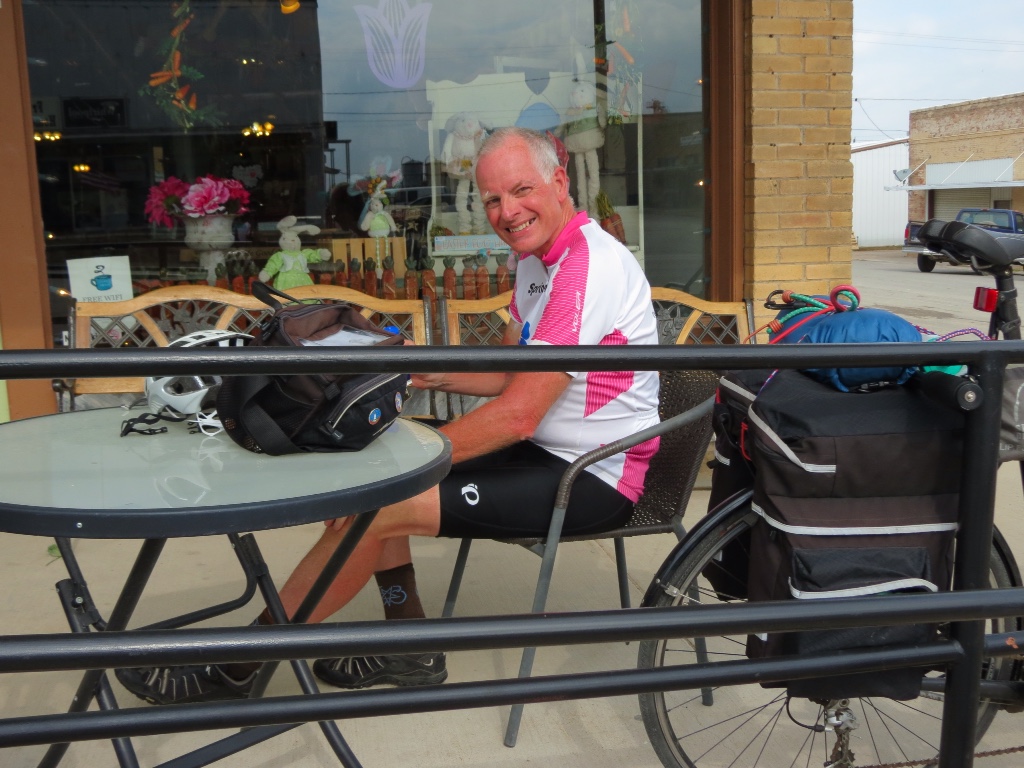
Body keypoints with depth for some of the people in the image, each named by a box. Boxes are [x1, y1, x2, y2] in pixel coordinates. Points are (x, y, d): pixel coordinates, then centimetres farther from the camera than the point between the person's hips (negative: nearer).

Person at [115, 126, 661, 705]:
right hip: (542, 450, 10)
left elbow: (517, 415, -27)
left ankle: (233, 668, 0)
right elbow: (506, 374, 16)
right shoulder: (538, 259, 11)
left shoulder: (590, 267, -23)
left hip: (592, 479, -10)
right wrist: (430, 372, -3)